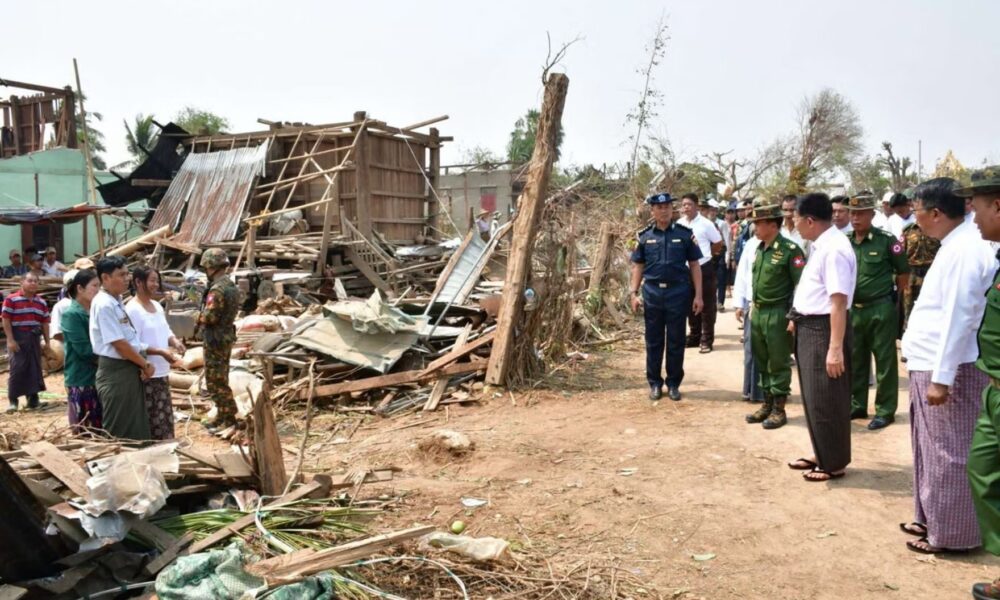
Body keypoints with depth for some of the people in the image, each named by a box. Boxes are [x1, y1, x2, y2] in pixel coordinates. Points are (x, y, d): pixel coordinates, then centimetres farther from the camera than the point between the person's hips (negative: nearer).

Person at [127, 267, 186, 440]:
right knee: (152, 421, -1)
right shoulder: (132, 310, -15)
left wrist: (174, 341, -2)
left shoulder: (157, 306, 11)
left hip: (162, 372, 9)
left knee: (165, 418, 17)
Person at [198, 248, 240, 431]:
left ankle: (229, 420, 0)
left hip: (215, 340, -10)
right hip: (227, 336, 10)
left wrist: (200, 316, -3)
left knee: (216, 382, -2)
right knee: (220, 380, 18)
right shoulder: (231, 285, 9)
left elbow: (208, 318, -24)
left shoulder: (217, 290, -22)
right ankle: (223, 416, 26)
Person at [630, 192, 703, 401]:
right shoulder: (644, 236, 4)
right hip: (652, 293, 1)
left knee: (676, 341, 7)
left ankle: (674, 384, 20)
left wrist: (698, 295, -3)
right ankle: (655, 383, 20)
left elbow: (694, 265, 1)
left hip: (678, 293, -1)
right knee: (653, 341, 9)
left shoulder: (685, 234, 0)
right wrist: (634, 293, 0)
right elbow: (638, 266, 8)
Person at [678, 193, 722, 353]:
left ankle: (707, 340, 8)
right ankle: (694, 336, 25)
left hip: (704, 269, -5)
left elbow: (718, 244, 0)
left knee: (707, 306, 2)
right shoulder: (679, 224, 3)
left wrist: (706, 255, 5)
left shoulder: (706, 224, -9)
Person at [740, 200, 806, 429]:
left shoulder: (790, 249, -13)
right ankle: (767, 404, 27)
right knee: (762, 362, 14)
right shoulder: (759, 248, 10)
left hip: (778, 314, -7)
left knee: (778, 363, 3)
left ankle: (779, 409, 14)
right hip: (757, 312, 7)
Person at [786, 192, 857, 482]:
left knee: (826, 401, 4)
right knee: (813, 398, 21)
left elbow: (838, 302, -26)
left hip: (823, 329, -10)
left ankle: (834, 463, 20)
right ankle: (822, 454, 36)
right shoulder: (821, 245, 9)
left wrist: (836, 347, -28)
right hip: (809, 327, 10)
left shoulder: (833, 249, -22)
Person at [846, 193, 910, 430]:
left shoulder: (886, 240, -9)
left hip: (881, 309, -5)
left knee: (884, 361, 4)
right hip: (853, 309, 5)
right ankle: (857, 405, 26)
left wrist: (895, 298, 3)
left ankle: (885, 410, 13)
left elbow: (903, 272, -1)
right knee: (855, 360, 13)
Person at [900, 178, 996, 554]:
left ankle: (950, 533, 14)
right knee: (931, 449, 18)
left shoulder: (965, 250, -19)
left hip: (948, 369, -10)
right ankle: (931, 519, 31)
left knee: (947, 454, 1)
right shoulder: (955, 245, 12)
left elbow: (958, 318, -22)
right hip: (931, 365, 10)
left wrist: (941, 378, -21)